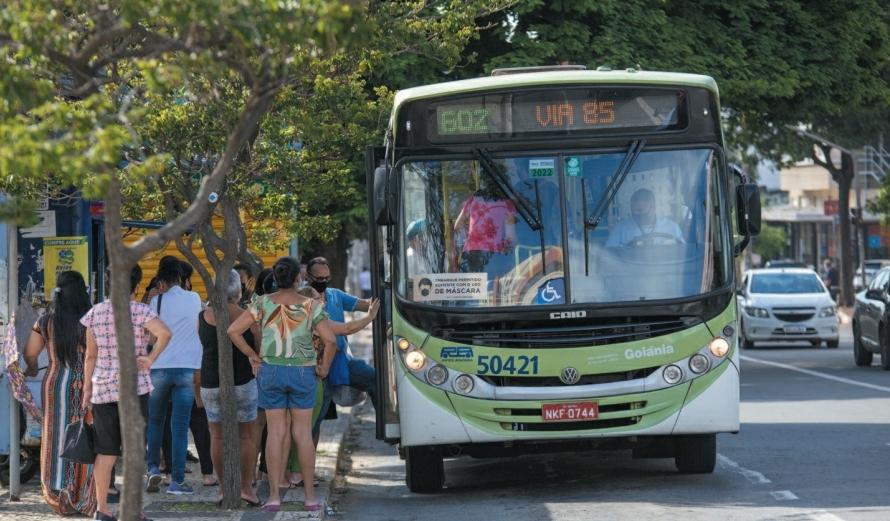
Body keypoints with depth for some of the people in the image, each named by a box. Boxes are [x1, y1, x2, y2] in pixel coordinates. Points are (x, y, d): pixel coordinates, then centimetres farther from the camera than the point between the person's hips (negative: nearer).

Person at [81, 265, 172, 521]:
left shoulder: (96, 312, 3)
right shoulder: (140, 312, -7)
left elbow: (91, 355, 6)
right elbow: (165, 333, -26)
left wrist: (87, 388, 13)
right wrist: (150, 359, -13)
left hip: (102, 388, 3)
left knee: (105, 451, 10)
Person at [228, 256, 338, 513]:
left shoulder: (263, 304, -3)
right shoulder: (310, 306, -6)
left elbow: (233, 330, -6)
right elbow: (330, 340, -13)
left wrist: (251, 355, 5)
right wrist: (324, 367, 3)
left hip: (270, 370, 1)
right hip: (303, 372, -1)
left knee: (276, 432, 5)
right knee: (303, 433, 5)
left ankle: (274, 495, 3)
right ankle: (310, 495, 8)